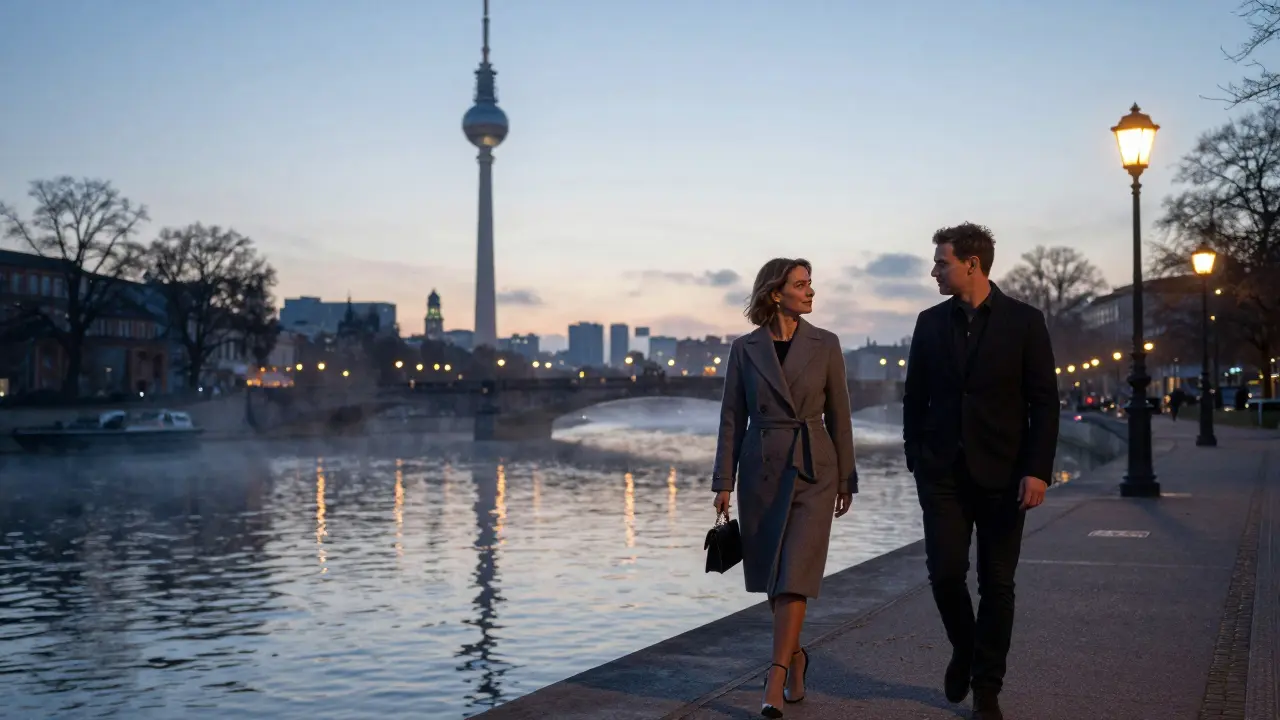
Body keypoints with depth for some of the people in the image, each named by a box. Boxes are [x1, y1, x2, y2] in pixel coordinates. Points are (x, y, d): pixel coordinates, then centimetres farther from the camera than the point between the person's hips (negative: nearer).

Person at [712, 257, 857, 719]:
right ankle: (794, 656, 34)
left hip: (813, 470, -1)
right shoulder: (745, 348, 1)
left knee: (795, 575, -11)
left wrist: (847, 480, 4)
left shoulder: (825, 345, 1)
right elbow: (731, 418, 3)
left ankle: (775, 682, -9)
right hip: (761, 469, 2)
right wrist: (723, 483, -1)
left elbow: (838, 416, 4)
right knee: (771, 575, 12)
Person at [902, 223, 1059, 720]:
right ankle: (964, 649, 25)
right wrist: (915, 458, 6)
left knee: (997, 583, 3)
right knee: (945, 571, -5)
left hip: (1002, 474, -2)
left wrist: (1038, 470, -12)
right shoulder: (931, 322, 6)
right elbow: (915, 396, 11)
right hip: (942, 473, 2)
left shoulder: (1024, 321, -3)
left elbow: (1044, 402, -4)